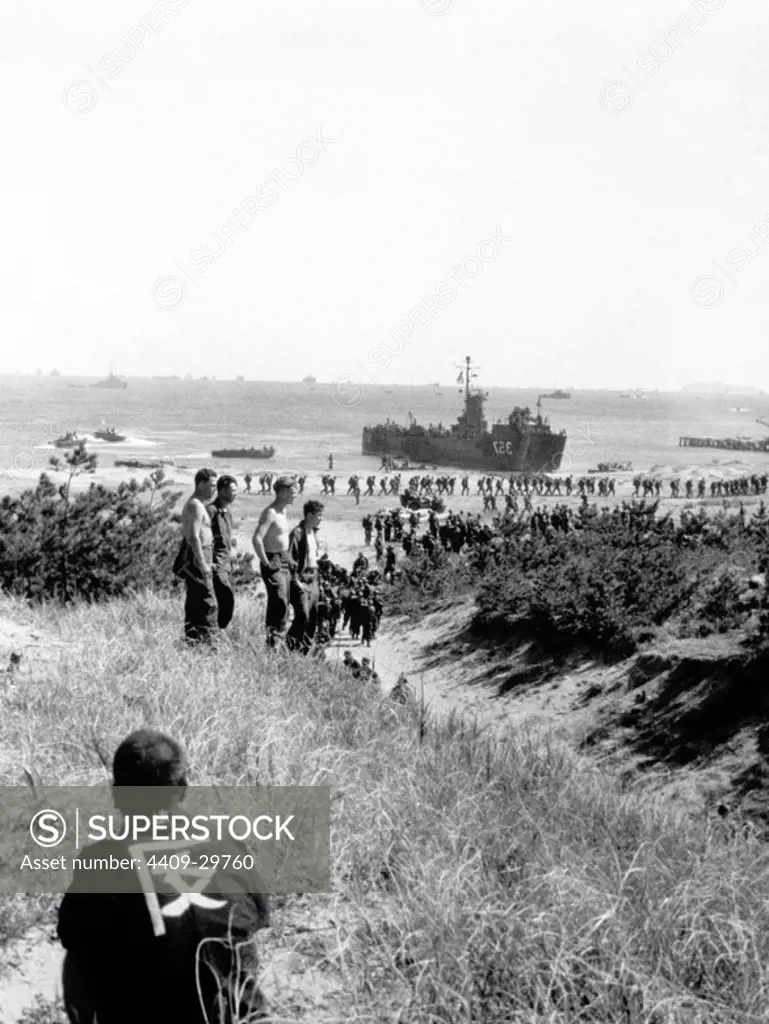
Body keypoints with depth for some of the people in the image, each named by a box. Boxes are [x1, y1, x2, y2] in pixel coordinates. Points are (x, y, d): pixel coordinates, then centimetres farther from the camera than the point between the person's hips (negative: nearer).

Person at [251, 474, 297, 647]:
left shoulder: (283, 512, 13)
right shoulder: (270, 513, -17)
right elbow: (256, 539, -27)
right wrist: (266, 562, -23)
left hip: (284, 561, 9)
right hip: (274, 562, -9)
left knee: (283, 603, 12)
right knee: (279, 602, -15)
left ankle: (277, 639, 20)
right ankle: (273, 640, -13)